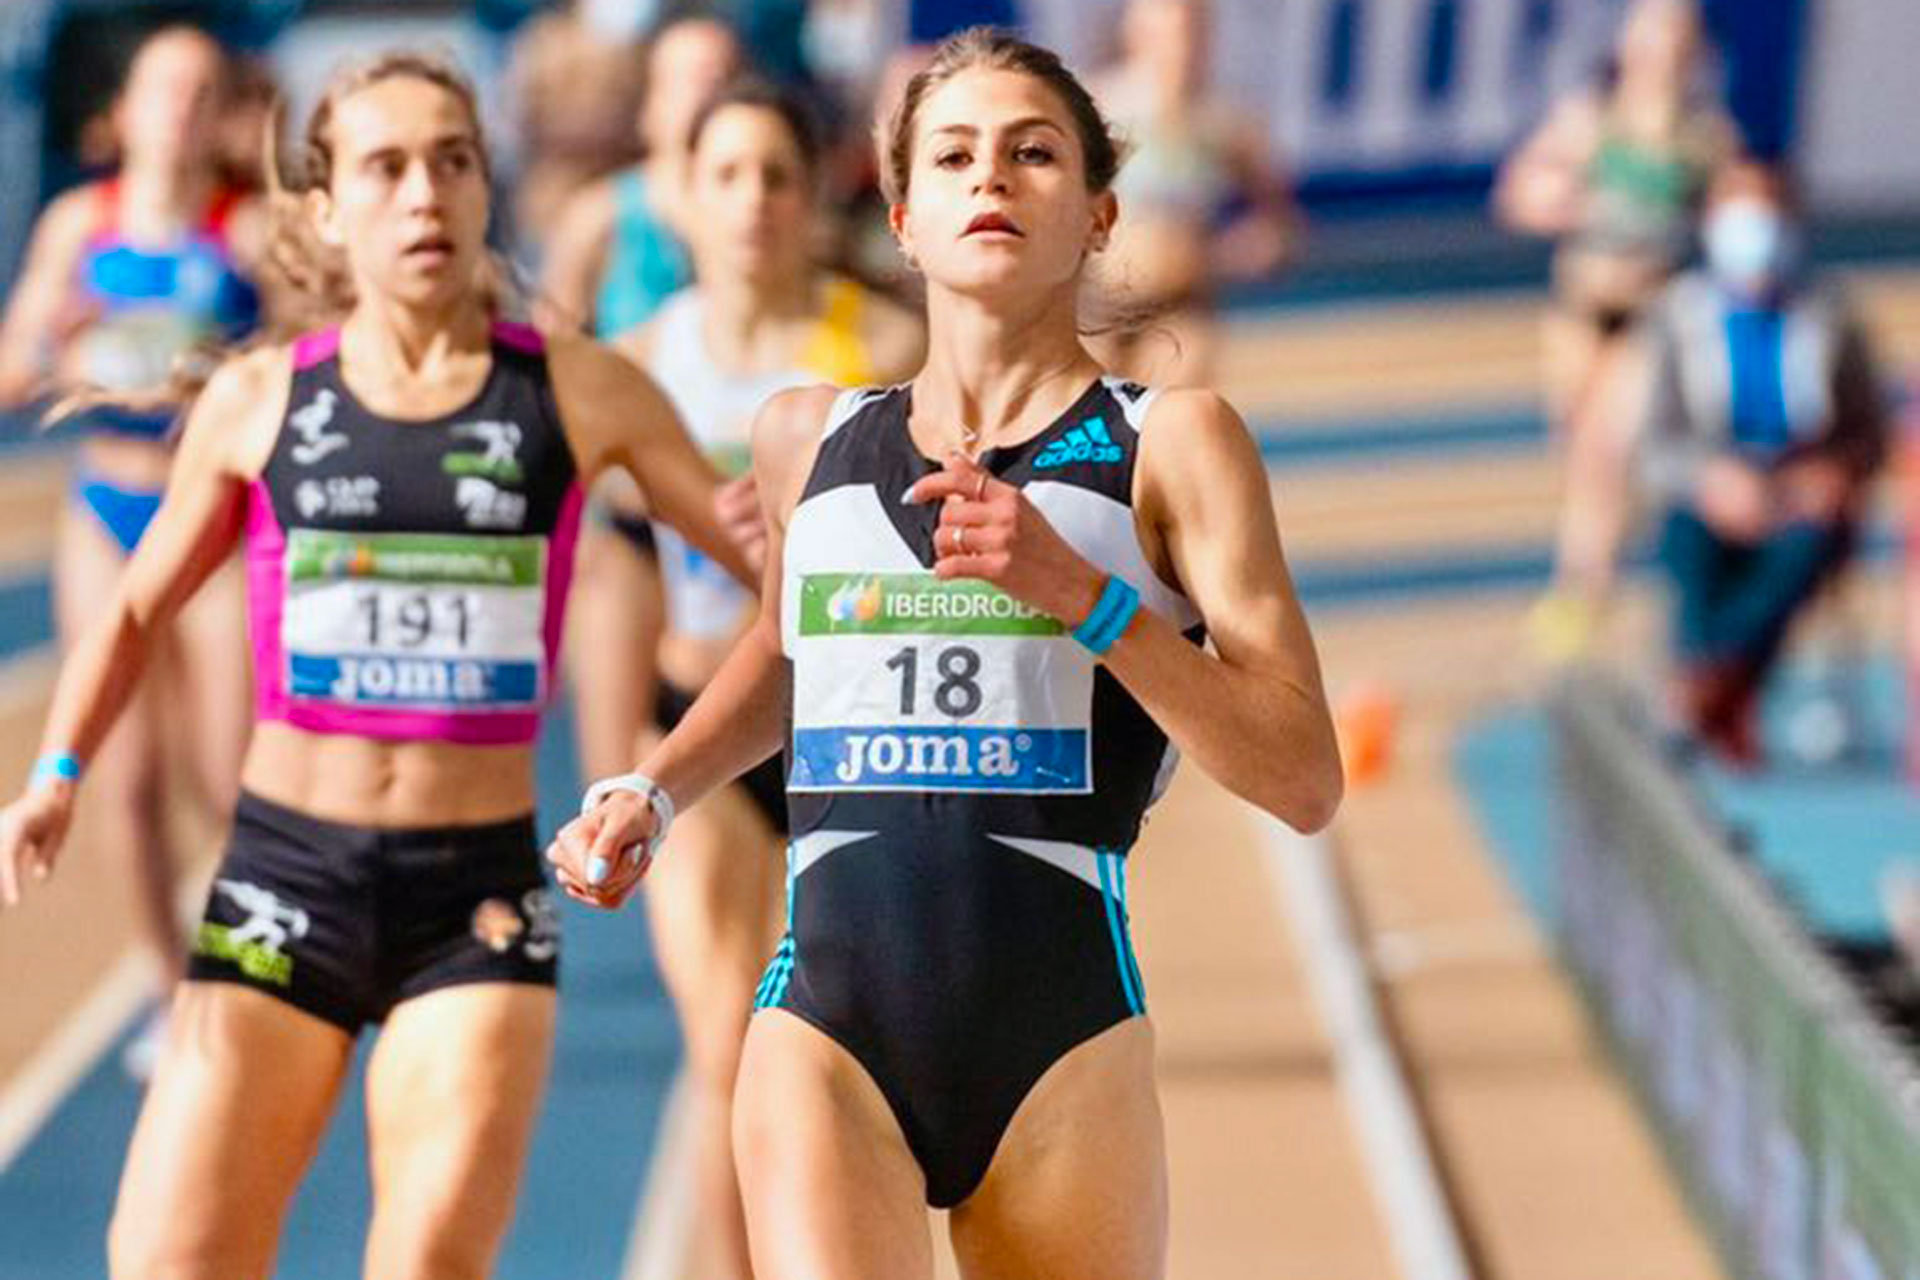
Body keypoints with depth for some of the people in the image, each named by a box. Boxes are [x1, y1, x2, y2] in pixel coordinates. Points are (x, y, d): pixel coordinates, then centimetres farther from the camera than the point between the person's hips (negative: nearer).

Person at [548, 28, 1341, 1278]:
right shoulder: (808, 440, 14)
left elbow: (1305, 780, -5)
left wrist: (1074, 589, -13)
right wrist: (652, 791, 21)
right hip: (827, 1022, 1)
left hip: (1065, 1035, -1)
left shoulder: (1170, 443, 4)